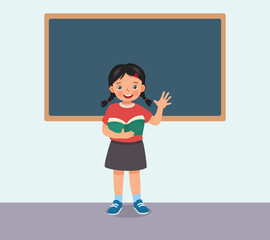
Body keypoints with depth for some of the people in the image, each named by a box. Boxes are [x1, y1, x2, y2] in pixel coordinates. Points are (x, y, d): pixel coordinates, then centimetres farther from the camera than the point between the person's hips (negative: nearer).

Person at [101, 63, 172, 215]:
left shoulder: (140, 110, -7)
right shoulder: (112, 109, -11)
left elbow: (156, 122, 3)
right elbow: (104, 130, -9)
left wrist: (160, 108, -13)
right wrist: (120, 135, -24)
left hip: (135, 148, 1)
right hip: (117, 148, -1)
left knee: (135, 173, 11)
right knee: (118, 173, 9)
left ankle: (137, 201, 24)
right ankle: (118, 202, 22)